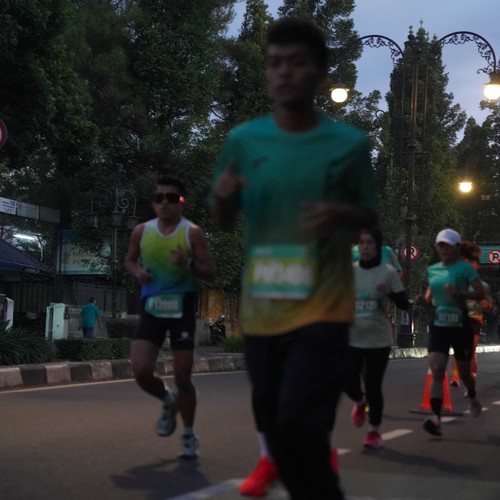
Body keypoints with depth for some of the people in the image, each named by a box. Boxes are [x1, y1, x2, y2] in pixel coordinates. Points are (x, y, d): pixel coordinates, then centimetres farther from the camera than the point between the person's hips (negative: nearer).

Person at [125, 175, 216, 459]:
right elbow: (130, 259, 19)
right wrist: (137, 271, -4)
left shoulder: (193, 233, -8)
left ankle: (189, 435, 20)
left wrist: (188, 264, -25)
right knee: (141, 371, -10)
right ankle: (168, 401, 24)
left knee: (182, 376, 0)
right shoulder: (142, 232, 2)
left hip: (182, 308, -3)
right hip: (152, 308, 3)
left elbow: (211, 273, -6)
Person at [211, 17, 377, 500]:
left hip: (321, 308, -3)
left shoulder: (350, 143, -6)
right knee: (274, 428, 14)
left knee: (297, 425, -15)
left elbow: (369, 215, 6)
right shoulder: (242, 140, -1)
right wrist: (223, 197, -14)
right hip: (260, 310, 4)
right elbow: (224, 223, 9)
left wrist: (341, 213, -17)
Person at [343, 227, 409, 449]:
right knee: (348, 383, -6)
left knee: (373, 387, -1)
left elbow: (404, 304, -4)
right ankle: (360, 402, 31)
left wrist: (390, 293, -23)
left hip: (379, 339, -2)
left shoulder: (388, 272, -4)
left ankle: (374, 431, 19)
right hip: (352, 338, 2)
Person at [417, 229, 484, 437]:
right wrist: (423, 299, -3)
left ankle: (473, 398, 48)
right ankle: (436, 417, -19)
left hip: (460, 325, -3)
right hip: (438, 325, 3)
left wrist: (460, 294, -30)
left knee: (464, 372, 14)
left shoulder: (465, 268, -9)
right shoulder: (432, 270, 6)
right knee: (436, 371, -13)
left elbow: (480, 293, -14)